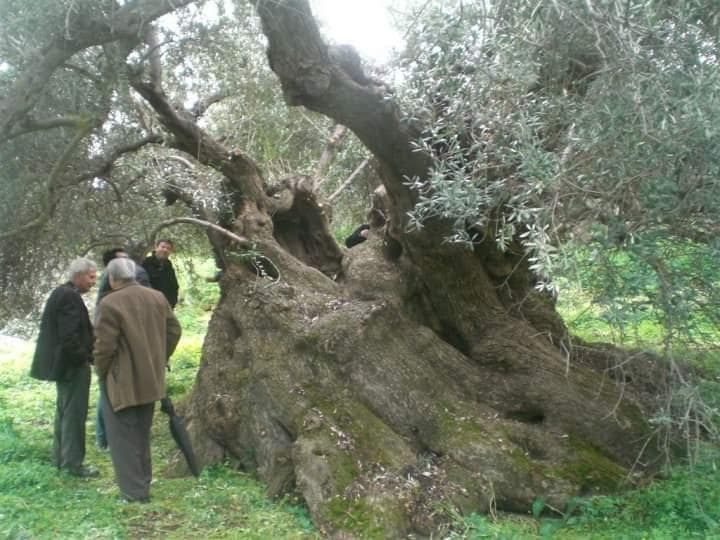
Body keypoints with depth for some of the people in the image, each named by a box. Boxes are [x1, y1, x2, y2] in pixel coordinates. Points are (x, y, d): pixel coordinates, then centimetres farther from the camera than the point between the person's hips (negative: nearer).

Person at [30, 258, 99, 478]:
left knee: (64, 412, 18)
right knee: (74, 413, -2)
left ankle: (61, 457, 28)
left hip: (61, 362, 11)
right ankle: (73, 463, 6)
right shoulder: (70, 297, -20)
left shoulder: (61, 293, 12)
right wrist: (85, 358, -14)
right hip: (72, 364, -11)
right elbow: (69, 336, -26)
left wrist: (84, 355, 13)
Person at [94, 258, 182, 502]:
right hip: (151, 380, 7)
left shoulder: (109, 303, -17)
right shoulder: (157, 297, 3)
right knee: (142, 433, 21)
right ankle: (143, 483, 31)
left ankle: (134, 491, 9)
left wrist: (102, 373, 0)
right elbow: (174, 331, 8)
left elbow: (104, 345, -18)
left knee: (123, 436, 5)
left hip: (122, 382, -7)